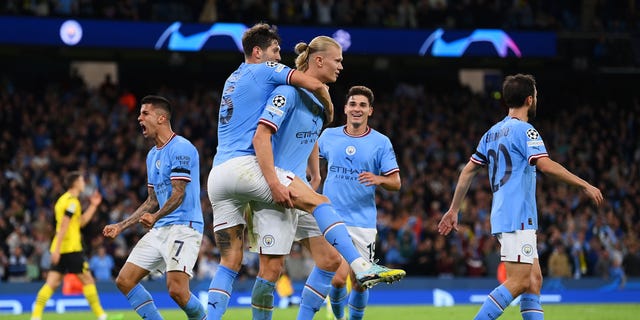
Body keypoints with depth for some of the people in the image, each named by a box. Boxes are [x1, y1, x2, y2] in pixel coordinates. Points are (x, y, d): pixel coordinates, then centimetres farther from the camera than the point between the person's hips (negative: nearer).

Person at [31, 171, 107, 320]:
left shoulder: (64, 199, 20)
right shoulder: (72, 201, -10)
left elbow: (81, 222, 27)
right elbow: (63, 226, -19)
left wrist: (93, 206, 25)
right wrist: (57, 249, -24)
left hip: (60, 250, 8)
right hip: (71, 249, -8)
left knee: (51, 283, 0)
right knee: (87, 279, 2)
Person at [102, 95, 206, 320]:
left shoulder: (181, 148, -12)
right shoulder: (152, 155, 18)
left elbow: (179, 194, -19)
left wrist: (156, 217, -34)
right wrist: (121, 226, 21)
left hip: (184, 226, -10)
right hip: (160, 229, 10)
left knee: (177, 290, -23)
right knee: (124, 281, 2)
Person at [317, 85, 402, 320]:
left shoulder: (381, 142, 1)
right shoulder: (329, 136, 5)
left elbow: (396, 182, -1)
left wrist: (378, 179, -20)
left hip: (364, 222, 0)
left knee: (359, 282, 1)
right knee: (338, 278, -13)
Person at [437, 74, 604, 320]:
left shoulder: (493, 132, 17)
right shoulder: (524, 130, -9)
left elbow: (468, 171, 18)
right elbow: (546, 165, -22)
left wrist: (453, 210, 23)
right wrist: (585, 185, -18)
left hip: (503, 216, 9)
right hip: (517, 217, -9)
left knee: (534, 280, 9)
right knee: (519, 282, -12)